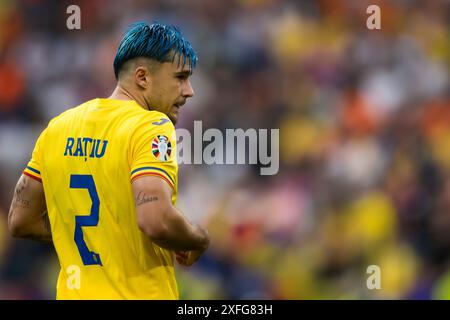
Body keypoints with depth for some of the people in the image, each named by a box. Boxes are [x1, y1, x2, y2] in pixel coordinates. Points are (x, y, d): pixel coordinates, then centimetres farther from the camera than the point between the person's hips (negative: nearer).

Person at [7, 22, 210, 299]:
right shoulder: (152, 127, -13)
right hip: (138, 294, -6)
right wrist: (199, 239, -8)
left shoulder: (58, 126, 8)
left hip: (73, 292, 6)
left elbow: (21, 222, 11)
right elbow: (156, 221, -28)